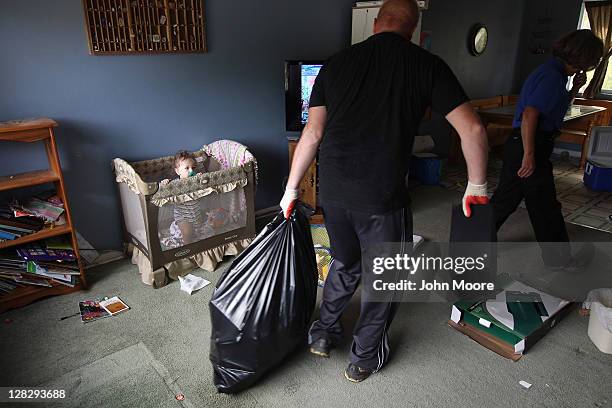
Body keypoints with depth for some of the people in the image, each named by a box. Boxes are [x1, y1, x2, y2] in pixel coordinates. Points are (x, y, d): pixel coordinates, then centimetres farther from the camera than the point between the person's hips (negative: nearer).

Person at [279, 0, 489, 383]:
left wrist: (291, 188, 14)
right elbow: (473, 129, -3)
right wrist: (477, 186, 11)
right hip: (383, 198, -4)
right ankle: (364, 358, 33)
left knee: (345, 263, 27)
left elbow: (312, 133, 6)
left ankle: (323, 333, 42)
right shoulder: (427, 65, 1)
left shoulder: (337, 63, 9)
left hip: (333, 192, 4)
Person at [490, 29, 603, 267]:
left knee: (505, 199, 13)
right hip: (531, 148, -10)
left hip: (519, 146, 10)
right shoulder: (554, 76, -16)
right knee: (545, 206, 4)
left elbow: (558, 109, 29)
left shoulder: (554, 72, 17)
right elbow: (529, 115, -26)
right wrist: (529, 155, -25)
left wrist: (575, 88, 15)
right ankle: (558, 257, 21)